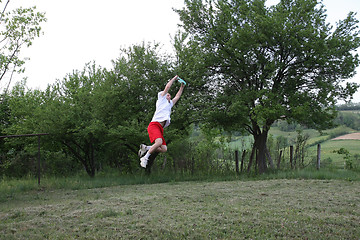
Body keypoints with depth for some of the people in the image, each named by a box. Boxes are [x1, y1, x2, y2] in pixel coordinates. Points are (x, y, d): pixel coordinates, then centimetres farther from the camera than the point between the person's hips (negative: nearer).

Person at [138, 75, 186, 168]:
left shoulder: (170, 104, 34)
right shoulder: (161, 99, 16)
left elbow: (177, 96, 44)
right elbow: (167, 87, 12)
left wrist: (182, 87, 43)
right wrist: (174, 78, 23)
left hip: (160, 128, 8)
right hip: (154, 125, -8)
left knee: (164, 149, -10)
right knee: (159, 142, -31)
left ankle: (145, 148, 5)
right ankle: (145, 158, -18)